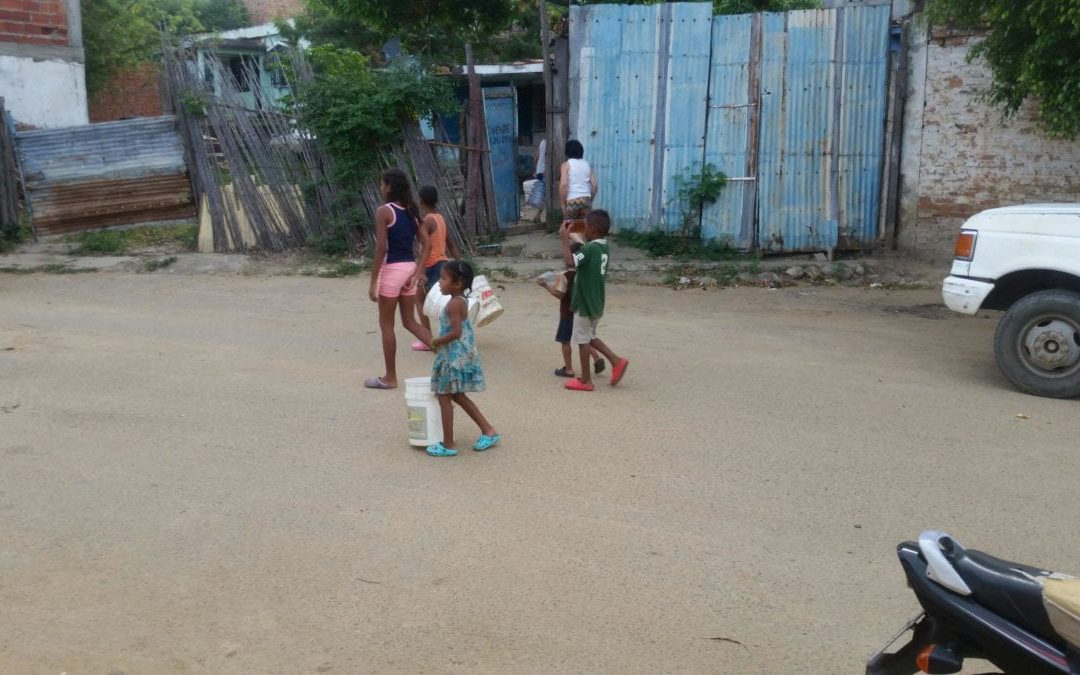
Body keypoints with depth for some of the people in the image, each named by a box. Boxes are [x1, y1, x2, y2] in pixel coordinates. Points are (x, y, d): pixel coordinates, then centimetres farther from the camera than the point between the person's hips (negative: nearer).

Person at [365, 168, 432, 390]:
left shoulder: (384, 211, -11)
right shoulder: (411, 211, 10)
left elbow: (381, 247, -17)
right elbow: (427, 243, 5)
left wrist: (373, 282, -13)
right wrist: (419, 271, 2)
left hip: (391, 269, -7)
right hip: (409, 268, 7)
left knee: (386, 324, 6)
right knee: (410, 321, 16)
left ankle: (390, 378, 12)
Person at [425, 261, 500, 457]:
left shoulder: (453, 304, -20)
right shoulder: (461, 301, 10)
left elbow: (455, 332, -27)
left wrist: (436, 342, -15)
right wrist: (440, 342, 14)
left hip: (454, 357, -10)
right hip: (462, 355, 10)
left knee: (444, 397, 1)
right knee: (457, 396, 20)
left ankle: (448, 445, 8)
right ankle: (489, 431, 22)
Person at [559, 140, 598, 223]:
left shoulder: (566, 165, 0)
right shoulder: (587, 164, 13)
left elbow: (563, 185, -13)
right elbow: (594, 185, 7)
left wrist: (563, 203, -8)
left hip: (571, 201, -4)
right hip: (586, 199, 4)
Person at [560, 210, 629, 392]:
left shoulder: (590, 249, -20)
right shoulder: (604, 249, 7)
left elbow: (570, 260, -36)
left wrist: (565, 238, -25)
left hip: (585, 303, -8)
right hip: (597, 302, 8)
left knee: (583, 340, 3)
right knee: (590, 336, 22)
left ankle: (585, 380, 11)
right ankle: (616, 361, 12)